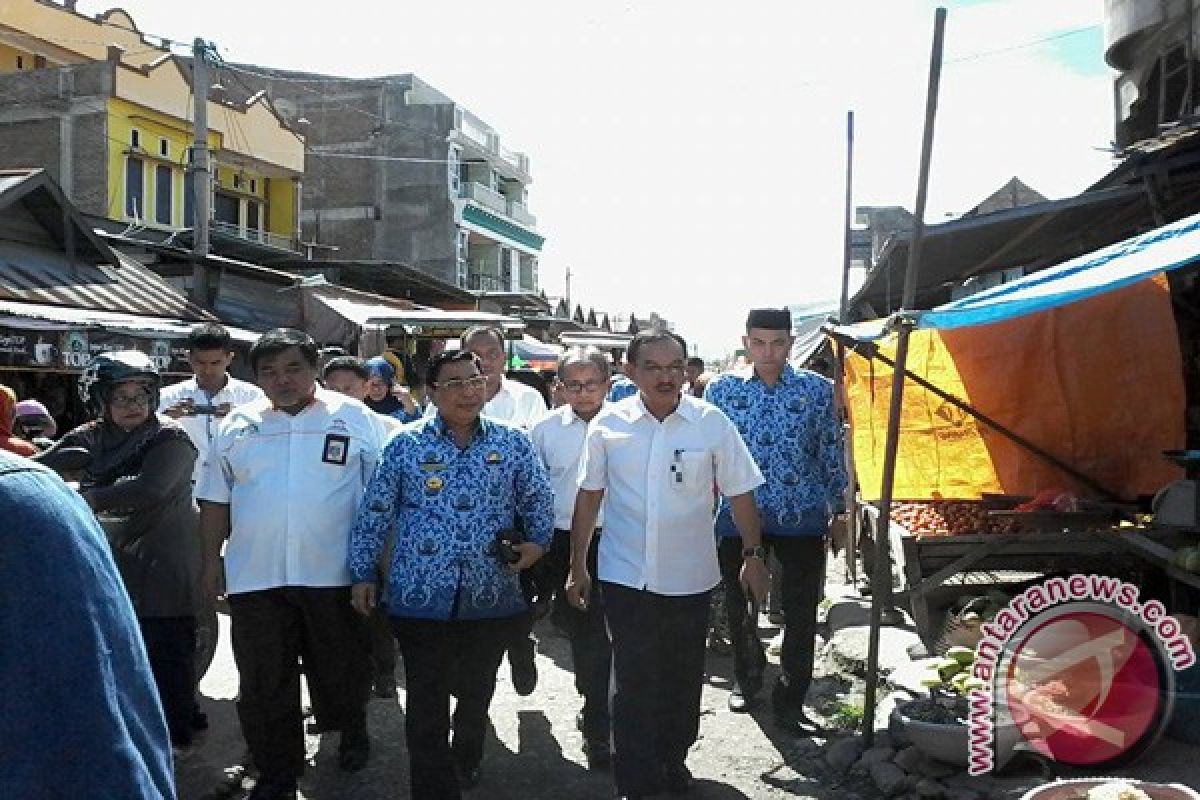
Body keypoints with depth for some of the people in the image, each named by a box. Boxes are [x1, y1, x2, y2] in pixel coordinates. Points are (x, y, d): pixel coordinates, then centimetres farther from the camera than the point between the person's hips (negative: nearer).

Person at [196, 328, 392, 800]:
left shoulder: (357, 419, -1)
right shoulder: (237, 426, 7)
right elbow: (216, 499, 12)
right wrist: (211, 561, 9)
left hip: (333, 574, -2)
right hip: (255, 578, 2)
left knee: (341, 668, 14)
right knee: (264, 682, 8)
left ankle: (352, 730, 42)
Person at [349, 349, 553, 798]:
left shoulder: (512, 443, 3)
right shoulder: (406, 445, 0)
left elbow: (539, 501, 13)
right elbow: (374, 514, 3)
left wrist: (537, 541, -3)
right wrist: (362, 574, 2)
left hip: (491, 597, 2)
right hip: (422, 597, -2)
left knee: (477, 694, 19)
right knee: (427, 704, 0)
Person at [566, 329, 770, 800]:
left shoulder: (712, 423, -6)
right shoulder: (608, 425, -4)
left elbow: (739, 493, 1)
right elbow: (588, 497, 3)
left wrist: (754, 555, -2)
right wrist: (577, 567, 5)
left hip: (690, 578, 1)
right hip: (625, 578, -1)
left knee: (684, 677, 17)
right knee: (634, 682, 2)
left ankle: (673, 761, 39)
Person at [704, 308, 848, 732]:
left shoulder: (817, 389, -2)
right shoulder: (722, 389, -1)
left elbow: (831, 455, 4)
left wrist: (839, 511, 3)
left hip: (802, 518, -1)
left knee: (801, 613, 3)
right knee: (739, 607, 15)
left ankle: (790, 701, 17)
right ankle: (746, 678, 38)